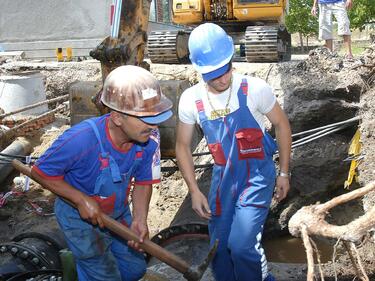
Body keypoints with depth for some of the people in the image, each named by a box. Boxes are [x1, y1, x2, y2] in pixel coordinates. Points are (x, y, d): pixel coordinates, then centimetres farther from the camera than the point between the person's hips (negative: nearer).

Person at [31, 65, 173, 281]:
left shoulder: (150, 137, -24)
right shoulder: (81, 139, -37)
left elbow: (144, 182, -8)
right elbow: (41, 172, -21)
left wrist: (140, 219, -22)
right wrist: (82, 200, -27)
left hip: (119, 213, 5)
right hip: (80, 217, -5)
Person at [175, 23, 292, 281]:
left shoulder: (255, 88, -18)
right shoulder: (191, 100, -10)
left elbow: (282, 125, -3)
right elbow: (183, 147, 2)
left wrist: (284, 173, 1)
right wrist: (194, 191, -2)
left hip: (257, 175, -4)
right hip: (223, 177, 4)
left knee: (241, 245, -16)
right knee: (219, 250, 13)